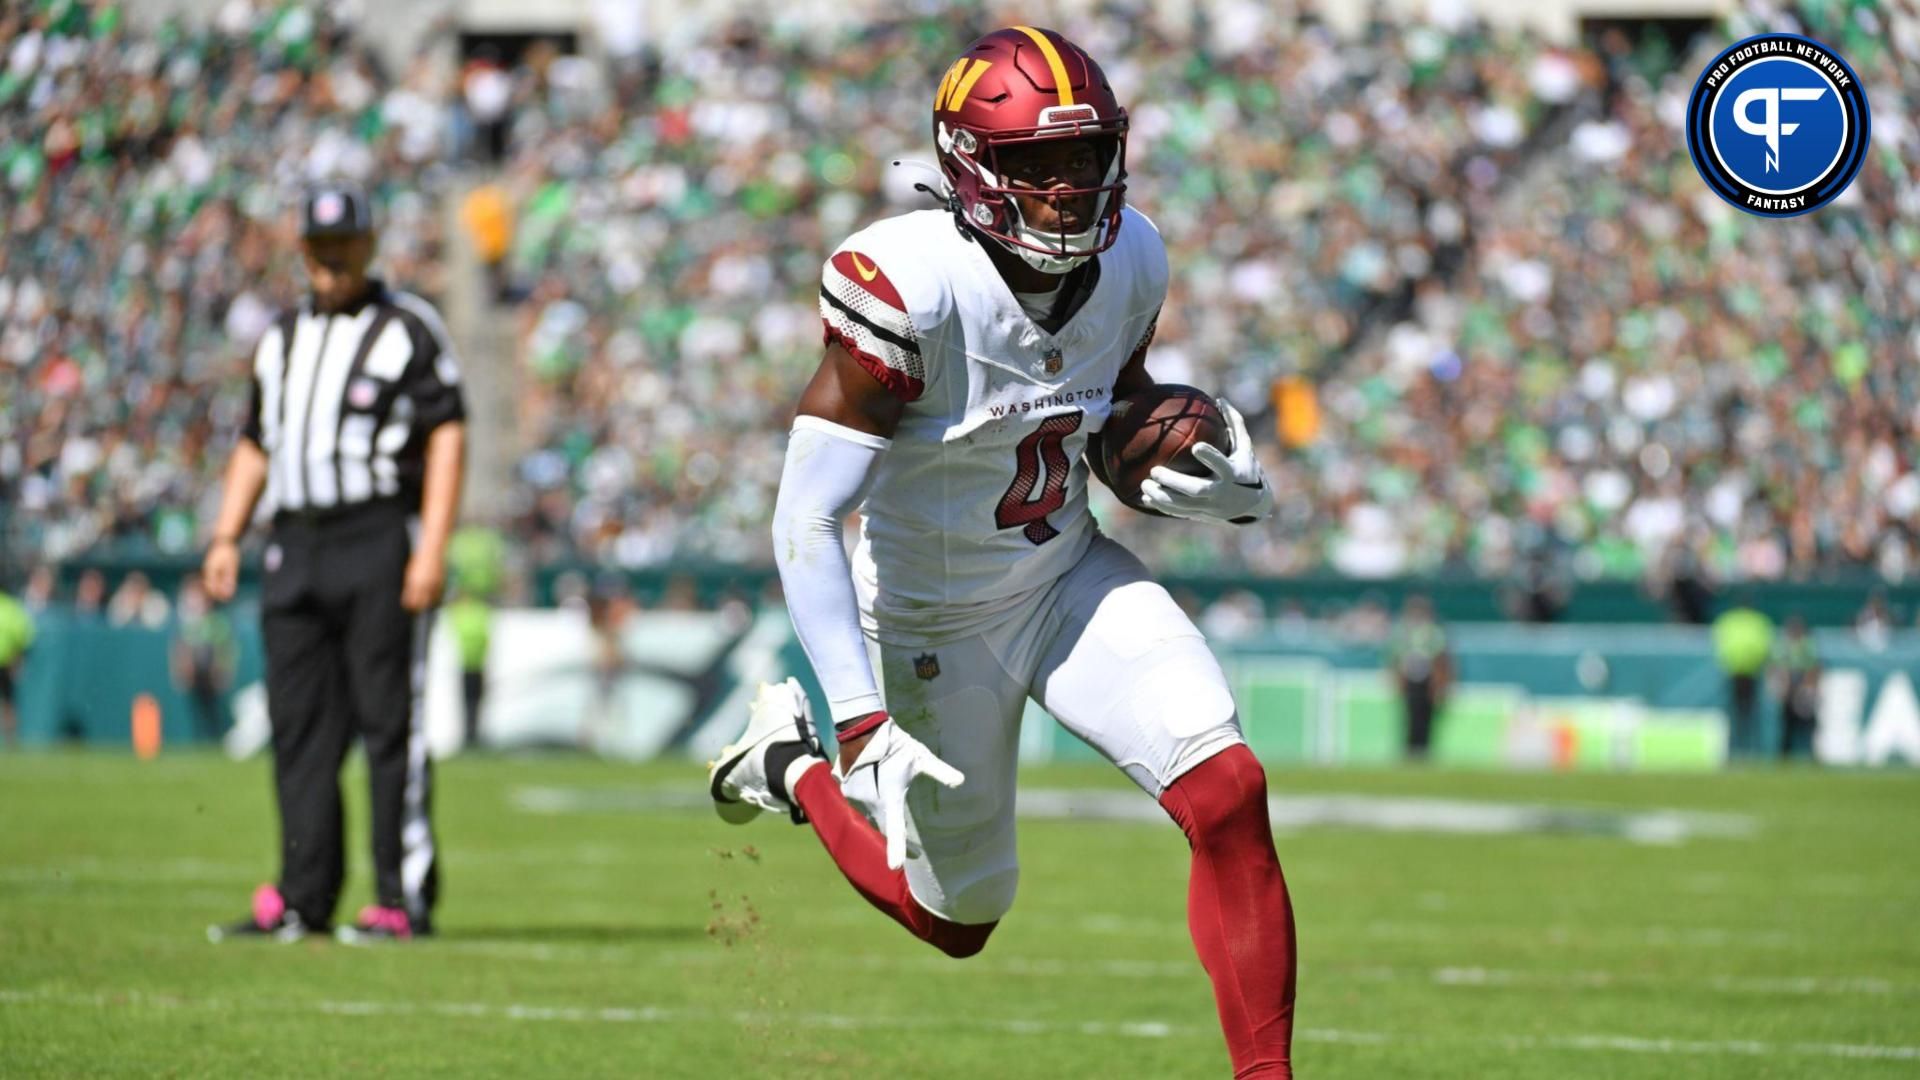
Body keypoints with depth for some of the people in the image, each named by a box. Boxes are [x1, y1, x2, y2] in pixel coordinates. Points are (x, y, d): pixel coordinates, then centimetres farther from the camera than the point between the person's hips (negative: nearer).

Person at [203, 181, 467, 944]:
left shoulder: (409, 327, 1)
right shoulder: (282, 339, 19)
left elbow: (446, 434, -6)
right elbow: (256, 444, 23)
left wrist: (433, 546, -15)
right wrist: (225, 538, 10)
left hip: (380, 540, -6)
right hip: (295, 548, 6)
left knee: (390, 722, -7)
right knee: (299, 725, 4)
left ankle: (405, 899, -6)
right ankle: (301, 899, 7)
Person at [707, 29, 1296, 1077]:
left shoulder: (1128, 262, -10)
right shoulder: (911, 291, -30)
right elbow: (807, 525, -30)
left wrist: (1216, 491, -11)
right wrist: (863, 726, -37)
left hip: (1074, 578, 4)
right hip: (938, 626, -4)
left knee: (1227, 794, -18)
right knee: (959, 920, 13)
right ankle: (791, 765, 41)